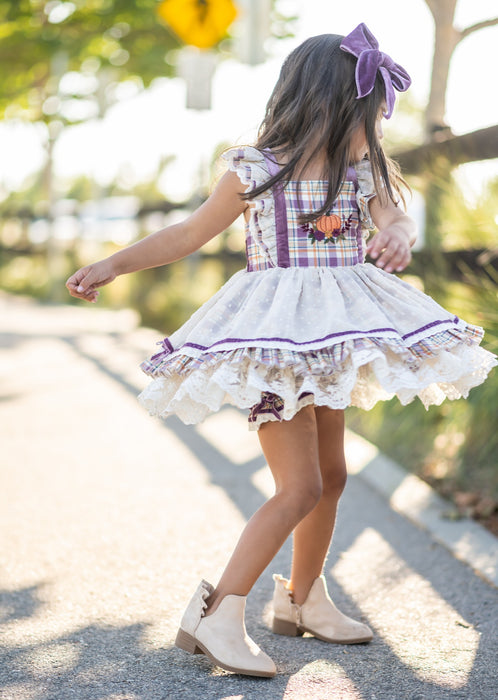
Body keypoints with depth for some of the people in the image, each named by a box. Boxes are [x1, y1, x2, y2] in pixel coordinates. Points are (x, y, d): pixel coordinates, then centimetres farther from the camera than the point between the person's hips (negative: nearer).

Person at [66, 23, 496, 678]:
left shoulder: (363, 173, 5)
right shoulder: (256, 172, -10)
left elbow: (397, 219, -9)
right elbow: (190, 233, -1)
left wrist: (398, 235, -34)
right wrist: (112, 265, -4)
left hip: (332, 335, 7)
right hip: (275, 335, -7)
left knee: (332, 476, 16)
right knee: (301, 487, -14)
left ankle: (303, 600, 35)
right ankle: (217, 616, -9)